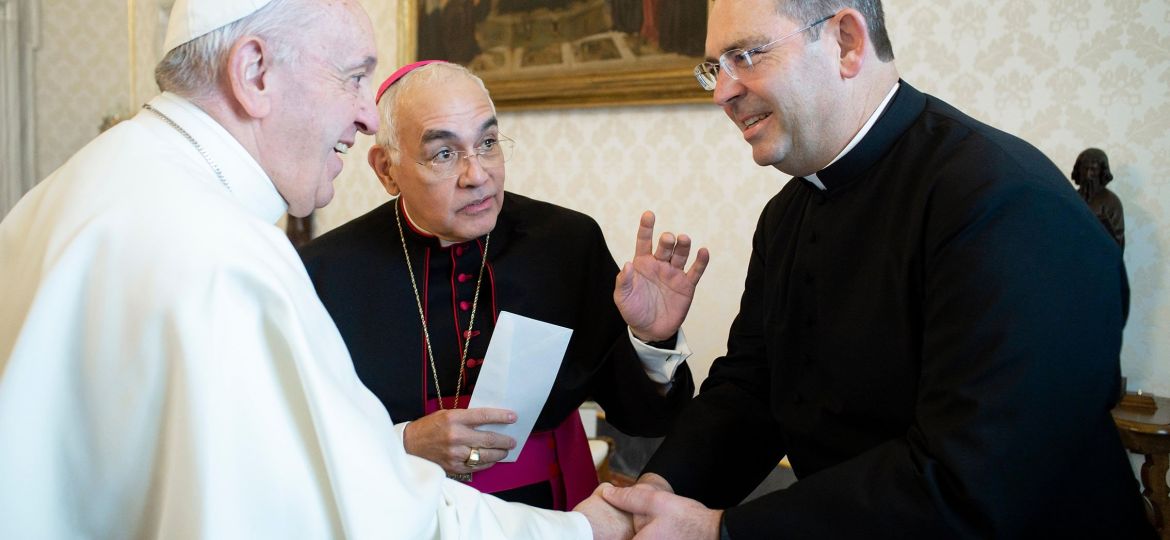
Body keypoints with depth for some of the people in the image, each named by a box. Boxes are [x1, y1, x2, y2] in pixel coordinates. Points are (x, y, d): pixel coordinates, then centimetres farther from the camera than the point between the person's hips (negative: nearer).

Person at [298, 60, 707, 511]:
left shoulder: (571, 242, -3)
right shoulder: (327, 272, -6)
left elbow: (639, 418, 2)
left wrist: (651, 339, -15)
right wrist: (405, 446, -16)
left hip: (553, 521, 1)